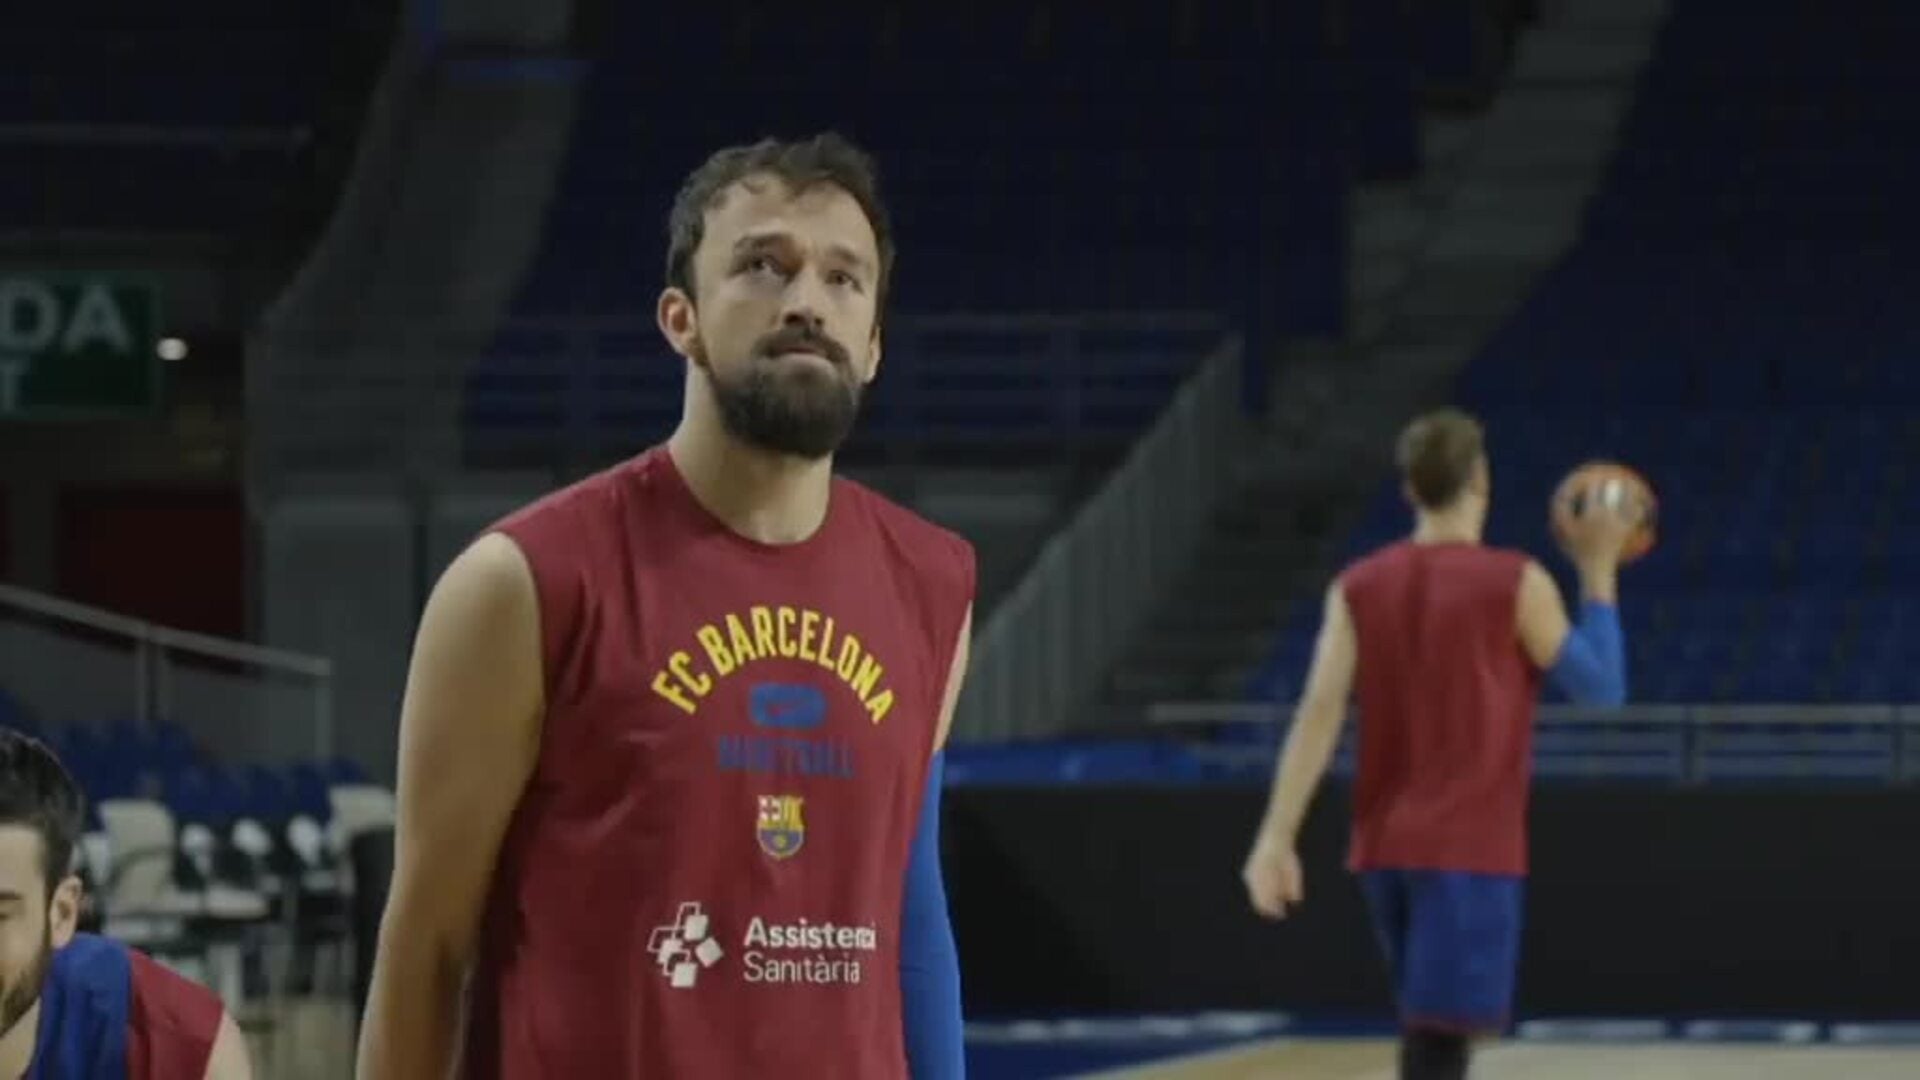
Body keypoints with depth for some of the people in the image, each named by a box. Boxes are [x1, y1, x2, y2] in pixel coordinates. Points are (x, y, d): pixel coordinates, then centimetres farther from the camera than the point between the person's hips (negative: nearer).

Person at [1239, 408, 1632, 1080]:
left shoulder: (1358, 589, 5)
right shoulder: (1516, 585, -7)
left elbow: (1320, 712, -4)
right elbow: (1601, 688, 1)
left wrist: (1277, 838, -9)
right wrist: (1599, 573, 10)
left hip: (1385, 848, 5)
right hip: (1471, 851, -5)